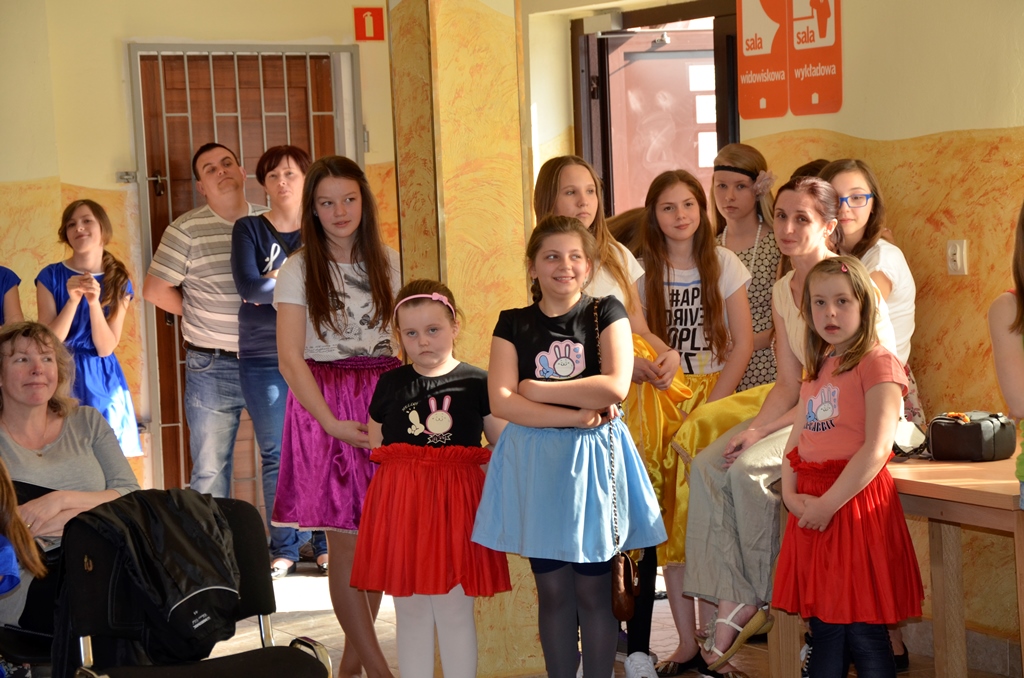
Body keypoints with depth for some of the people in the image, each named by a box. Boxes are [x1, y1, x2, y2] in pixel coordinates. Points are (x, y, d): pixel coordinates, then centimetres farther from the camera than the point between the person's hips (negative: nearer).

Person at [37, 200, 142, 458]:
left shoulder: (119, 282, 2)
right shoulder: (51, 276, -3)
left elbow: (105, 348, -6)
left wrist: (95, 302, -20)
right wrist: (72, 300, -21)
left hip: (102, 381, 2)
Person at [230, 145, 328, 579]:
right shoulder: (249, 230, 7)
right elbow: (248, 288, -8)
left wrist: (273, 283, -10)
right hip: (264, 359, 0)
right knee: (276, 454, 1)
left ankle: (326, 544, 8)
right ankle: (283, 550, 9)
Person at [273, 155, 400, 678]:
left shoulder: (386, 262, 11)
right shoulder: (298, 271, -1)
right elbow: (290, 359, -7)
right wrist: (332, 423, -16)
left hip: (385, 400, 3)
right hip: (325, 404, -3)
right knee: (345, 541, -4)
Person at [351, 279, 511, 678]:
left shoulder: (475, 382, -1)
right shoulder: (390, 384, 7)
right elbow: (375, 446, 14)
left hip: (455, 500, -2)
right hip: (400, 503, 2)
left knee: (454, 611, 4)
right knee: (410, 611, 10)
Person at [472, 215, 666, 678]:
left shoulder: (606, 313, 1)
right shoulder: (513, 324, 3)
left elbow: (615, 386, -14)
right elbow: (501, 402, -8)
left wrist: (536, 389, -10)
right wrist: (577, 415, -15)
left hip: (593, 460, -1)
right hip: (535, 463, 1)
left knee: (593, 589, 3)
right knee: (553, 590, 7)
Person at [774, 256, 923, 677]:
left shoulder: (877, 365, -8)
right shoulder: (816, 369, 17)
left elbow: (877, 448, -17)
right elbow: (796, 441, 14)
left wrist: (829, 503, -18)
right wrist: (791, 494, -3)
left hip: (855, 499, -7)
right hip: (812, 508, 7)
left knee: (862, 632, -4)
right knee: (824, 629, 12)